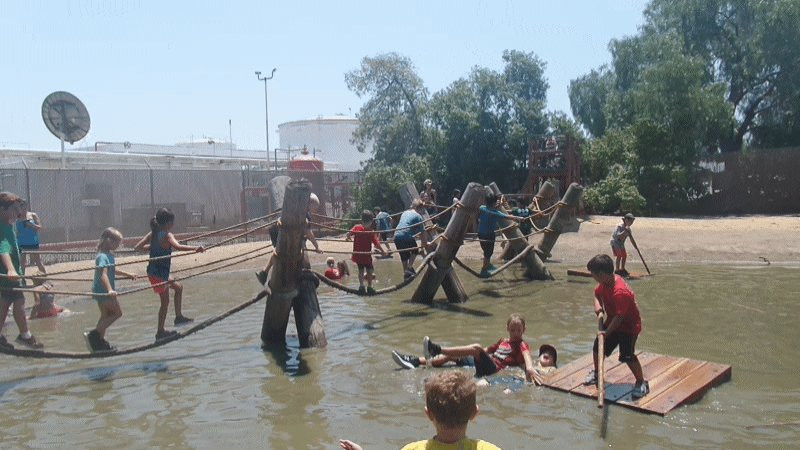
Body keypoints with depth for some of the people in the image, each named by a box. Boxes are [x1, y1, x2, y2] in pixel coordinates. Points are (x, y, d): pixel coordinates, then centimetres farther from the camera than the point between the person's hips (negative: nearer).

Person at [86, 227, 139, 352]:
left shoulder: (109, 255, 12)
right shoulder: (102, 257, -19)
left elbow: (112, 270, 31)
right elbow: (103, 274, -33)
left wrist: (128, 274, 41)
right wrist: (110, 290, -45)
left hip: (101, 291, 10)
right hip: (103, 291, -10)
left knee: (106, 316, 15)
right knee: (117, 312, -5)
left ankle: (100, 342, 20)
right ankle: (93, 335, -8)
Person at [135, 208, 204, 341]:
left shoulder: (152, 234, 6)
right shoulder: (167, 235, -17)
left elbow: (137, 247, 9)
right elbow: (177, 246, -37)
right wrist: (195, 248, -47)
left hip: (152, 271, 8)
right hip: (159, 273, -8)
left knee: (178, 287, 23)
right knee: (165, 301, 4)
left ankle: (179, 316, 24)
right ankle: (160, 332, 9)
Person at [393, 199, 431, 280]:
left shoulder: (405, 212, 23)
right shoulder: (418, 216, 3)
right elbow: (422, 232, 1)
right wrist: (425, 243, 9)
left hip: (397, 236, 6)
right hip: (407, 236, -6)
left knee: (404, 255, 19)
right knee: (415, 251, 16)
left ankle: (405, 273, 23)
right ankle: (409, 267, 1)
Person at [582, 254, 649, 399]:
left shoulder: (620, 292, -35)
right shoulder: (605, 283, -8)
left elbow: (619, 317, -31)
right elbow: (597, 294, 13)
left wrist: (607, 332, -24)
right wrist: (599, 309, -5)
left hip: (629, 326, -9)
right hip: (612, 322, 9)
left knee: (627, 355, -17)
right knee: (598, 347, 13)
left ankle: (642, 383, 2)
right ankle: (596, 373, 35)